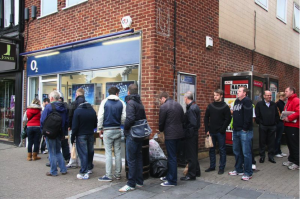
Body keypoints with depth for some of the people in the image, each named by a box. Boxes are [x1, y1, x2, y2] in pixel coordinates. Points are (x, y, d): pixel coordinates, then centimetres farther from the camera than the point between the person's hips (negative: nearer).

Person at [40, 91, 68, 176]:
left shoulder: (48, 107, -13)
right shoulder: (64, 107, 6)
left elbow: (42, 120, -14)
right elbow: (66, 121, 9)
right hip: (60, 133, 6)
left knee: (52, 153, 3)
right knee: (58, 151, 19)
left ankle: (53, 171, 11)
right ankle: (63, 169, 18)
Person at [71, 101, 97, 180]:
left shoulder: (77, 111, -11)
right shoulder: (93, 111, 3)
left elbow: (75, 126, -12)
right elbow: (95, 124, 8)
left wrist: (72, 137, -5)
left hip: (81, 135, -5)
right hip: (90, 135, 5)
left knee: (83, 153, -3)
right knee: (90, 152, 16)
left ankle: (84, 173, -3)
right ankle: (90, 168, 30)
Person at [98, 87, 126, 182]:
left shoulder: (104, 102, -2)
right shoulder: (121, 103, 2)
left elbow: (100, 116, -4)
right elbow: (124, 118, 1)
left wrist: (100, 128, 5)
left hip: (107, 130, -2)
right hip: (118, 130, 2)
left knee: (108, 152, 1)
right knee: (118, 152, 9)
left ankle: (108, 175, 3)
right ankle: (118, 174, 16)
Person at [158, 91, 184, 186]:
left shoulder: (164, 107, -12)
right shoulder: (178, 105, 11)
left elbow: (161, 122, -7)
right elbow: (183, 119, 13)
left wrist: (161, 130, 13)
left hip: (170, 135, -8)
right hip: (179, 133, 8)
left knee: (172, 157, -1)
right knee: (172, 156, 18)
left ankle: (172, 181, 6)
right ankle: (169, 176, 30)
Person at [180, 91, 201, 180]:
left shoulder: (191, 109, -21)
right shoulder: (195, 106, 10)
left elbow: (193, 123, -25)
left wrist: (185, 127, -14)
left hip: (190, 134, -10)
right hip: (194, 133, 10)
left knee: (191, 155, -1)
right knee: (194, 154, 20)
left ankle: (191, 175, 9)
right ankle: (196, 171, 31)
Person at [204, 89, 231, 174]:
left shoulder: (225, 106, -3)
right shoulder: (210, 106, 8)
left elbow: (228, 119, -7)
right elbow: (206, 118, 10)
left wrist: (222, 130, -14)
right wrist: (207, 130, 1)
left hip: (220, 132, -4)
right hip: (211, 132, 4)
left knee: (222, 150, 3)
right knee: (211, 149, 11)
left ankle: (221, 167, 12)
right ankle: (212, 166, 22)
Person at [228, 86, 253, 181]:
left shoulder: (247, 101, -10)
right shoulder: (236, 101, 16)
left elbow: (248, 116, -18)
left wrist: (245, 128, -18)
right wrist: (234, 126, 14)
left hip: (245, 131, -9)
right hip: (236, 130, 9)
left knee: (246, 152, -4)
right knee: (236, 151, 16)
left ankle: (248, 173, 5)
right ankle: (238, 170, 28)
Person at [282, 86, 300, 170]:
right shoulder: (289, 101, 19)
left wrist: (289, 118, -21)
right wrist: (284, 117, 6)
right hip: (288, 126, 10)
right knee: (290, 144, 16)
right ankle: (291, 160, 26)